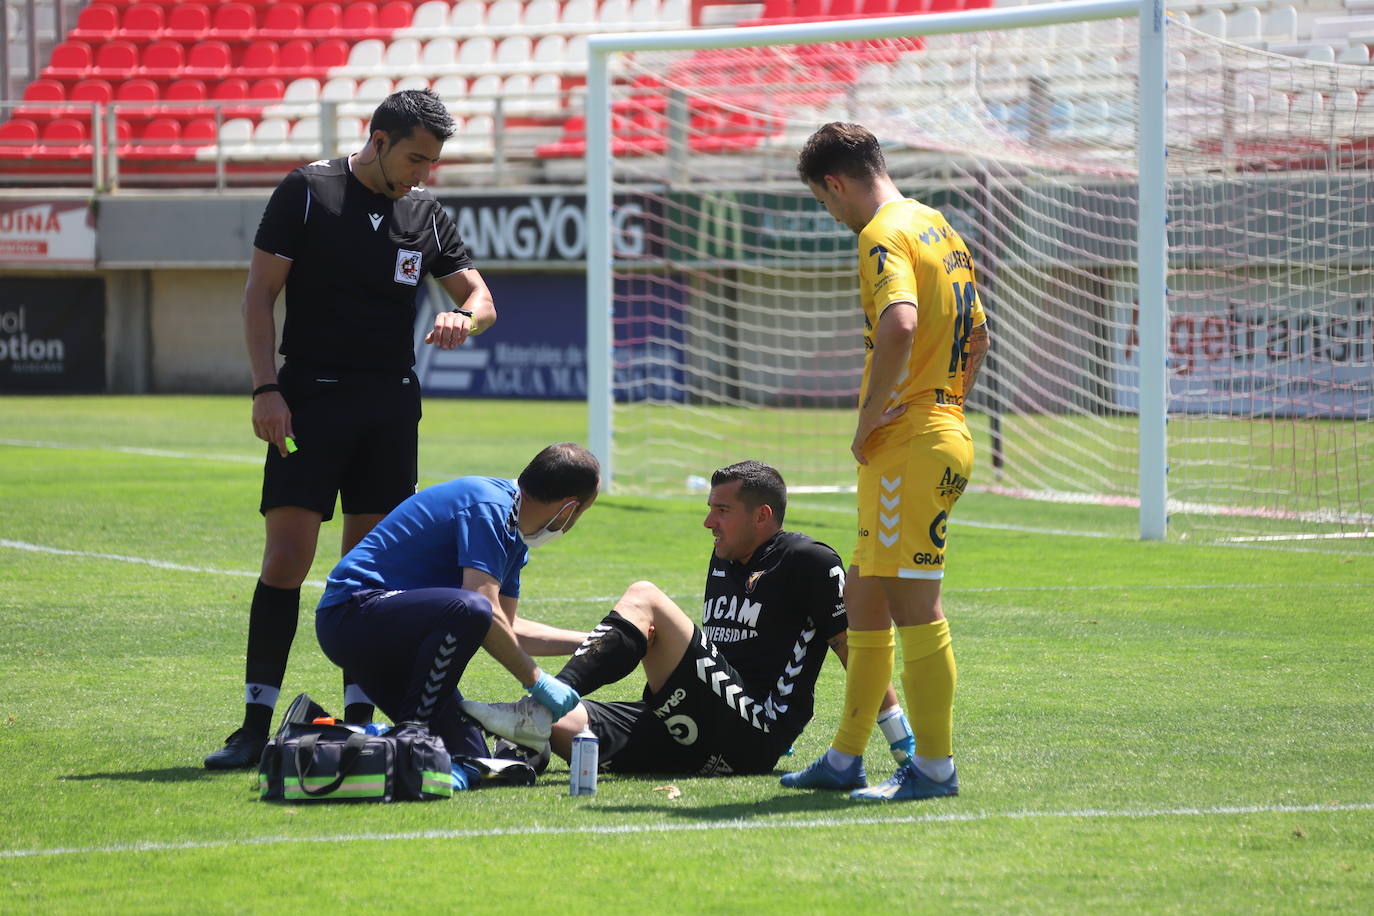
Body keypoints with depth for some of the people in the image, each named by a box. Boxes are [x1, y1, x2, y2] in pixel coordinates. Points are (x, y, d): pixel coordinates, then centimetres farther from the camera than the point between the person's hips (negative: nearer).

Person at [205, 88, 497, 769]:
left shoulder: (425, 213, 10)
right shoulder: (306, 192, -3)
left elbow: (480, 296, 14)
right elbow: (259, 291, -2)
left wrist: (462, 317, -11)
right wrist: (265, 388, -12)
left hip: (391, 406, 4)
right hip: (310, 399, -4)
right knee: (287, 555, -10)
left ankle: (358, 718, 10)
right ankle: (257, 724, -9)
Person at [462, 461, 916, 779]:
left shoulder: (808, 561, 2)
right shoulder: (724, 561, 26)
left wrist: (901, 737, -2)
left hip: (752, 736, -8)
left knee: (644, 599, -18)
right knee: (564, 726, -15)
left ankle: (543, 706, -30)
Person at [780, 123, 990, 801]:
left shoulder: (884, 235, -13)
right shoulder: (938, 228, 17)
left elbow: (900, 325, -31)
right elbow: (976, 337, 25)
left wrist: (869, 419, -20)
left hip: (909, 443, -10)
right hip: (942, 429, 10)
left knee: (911, 600, -7)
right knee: (863, 598, 15)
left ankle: (935, 766, -4)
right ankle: (845, 759, 21)